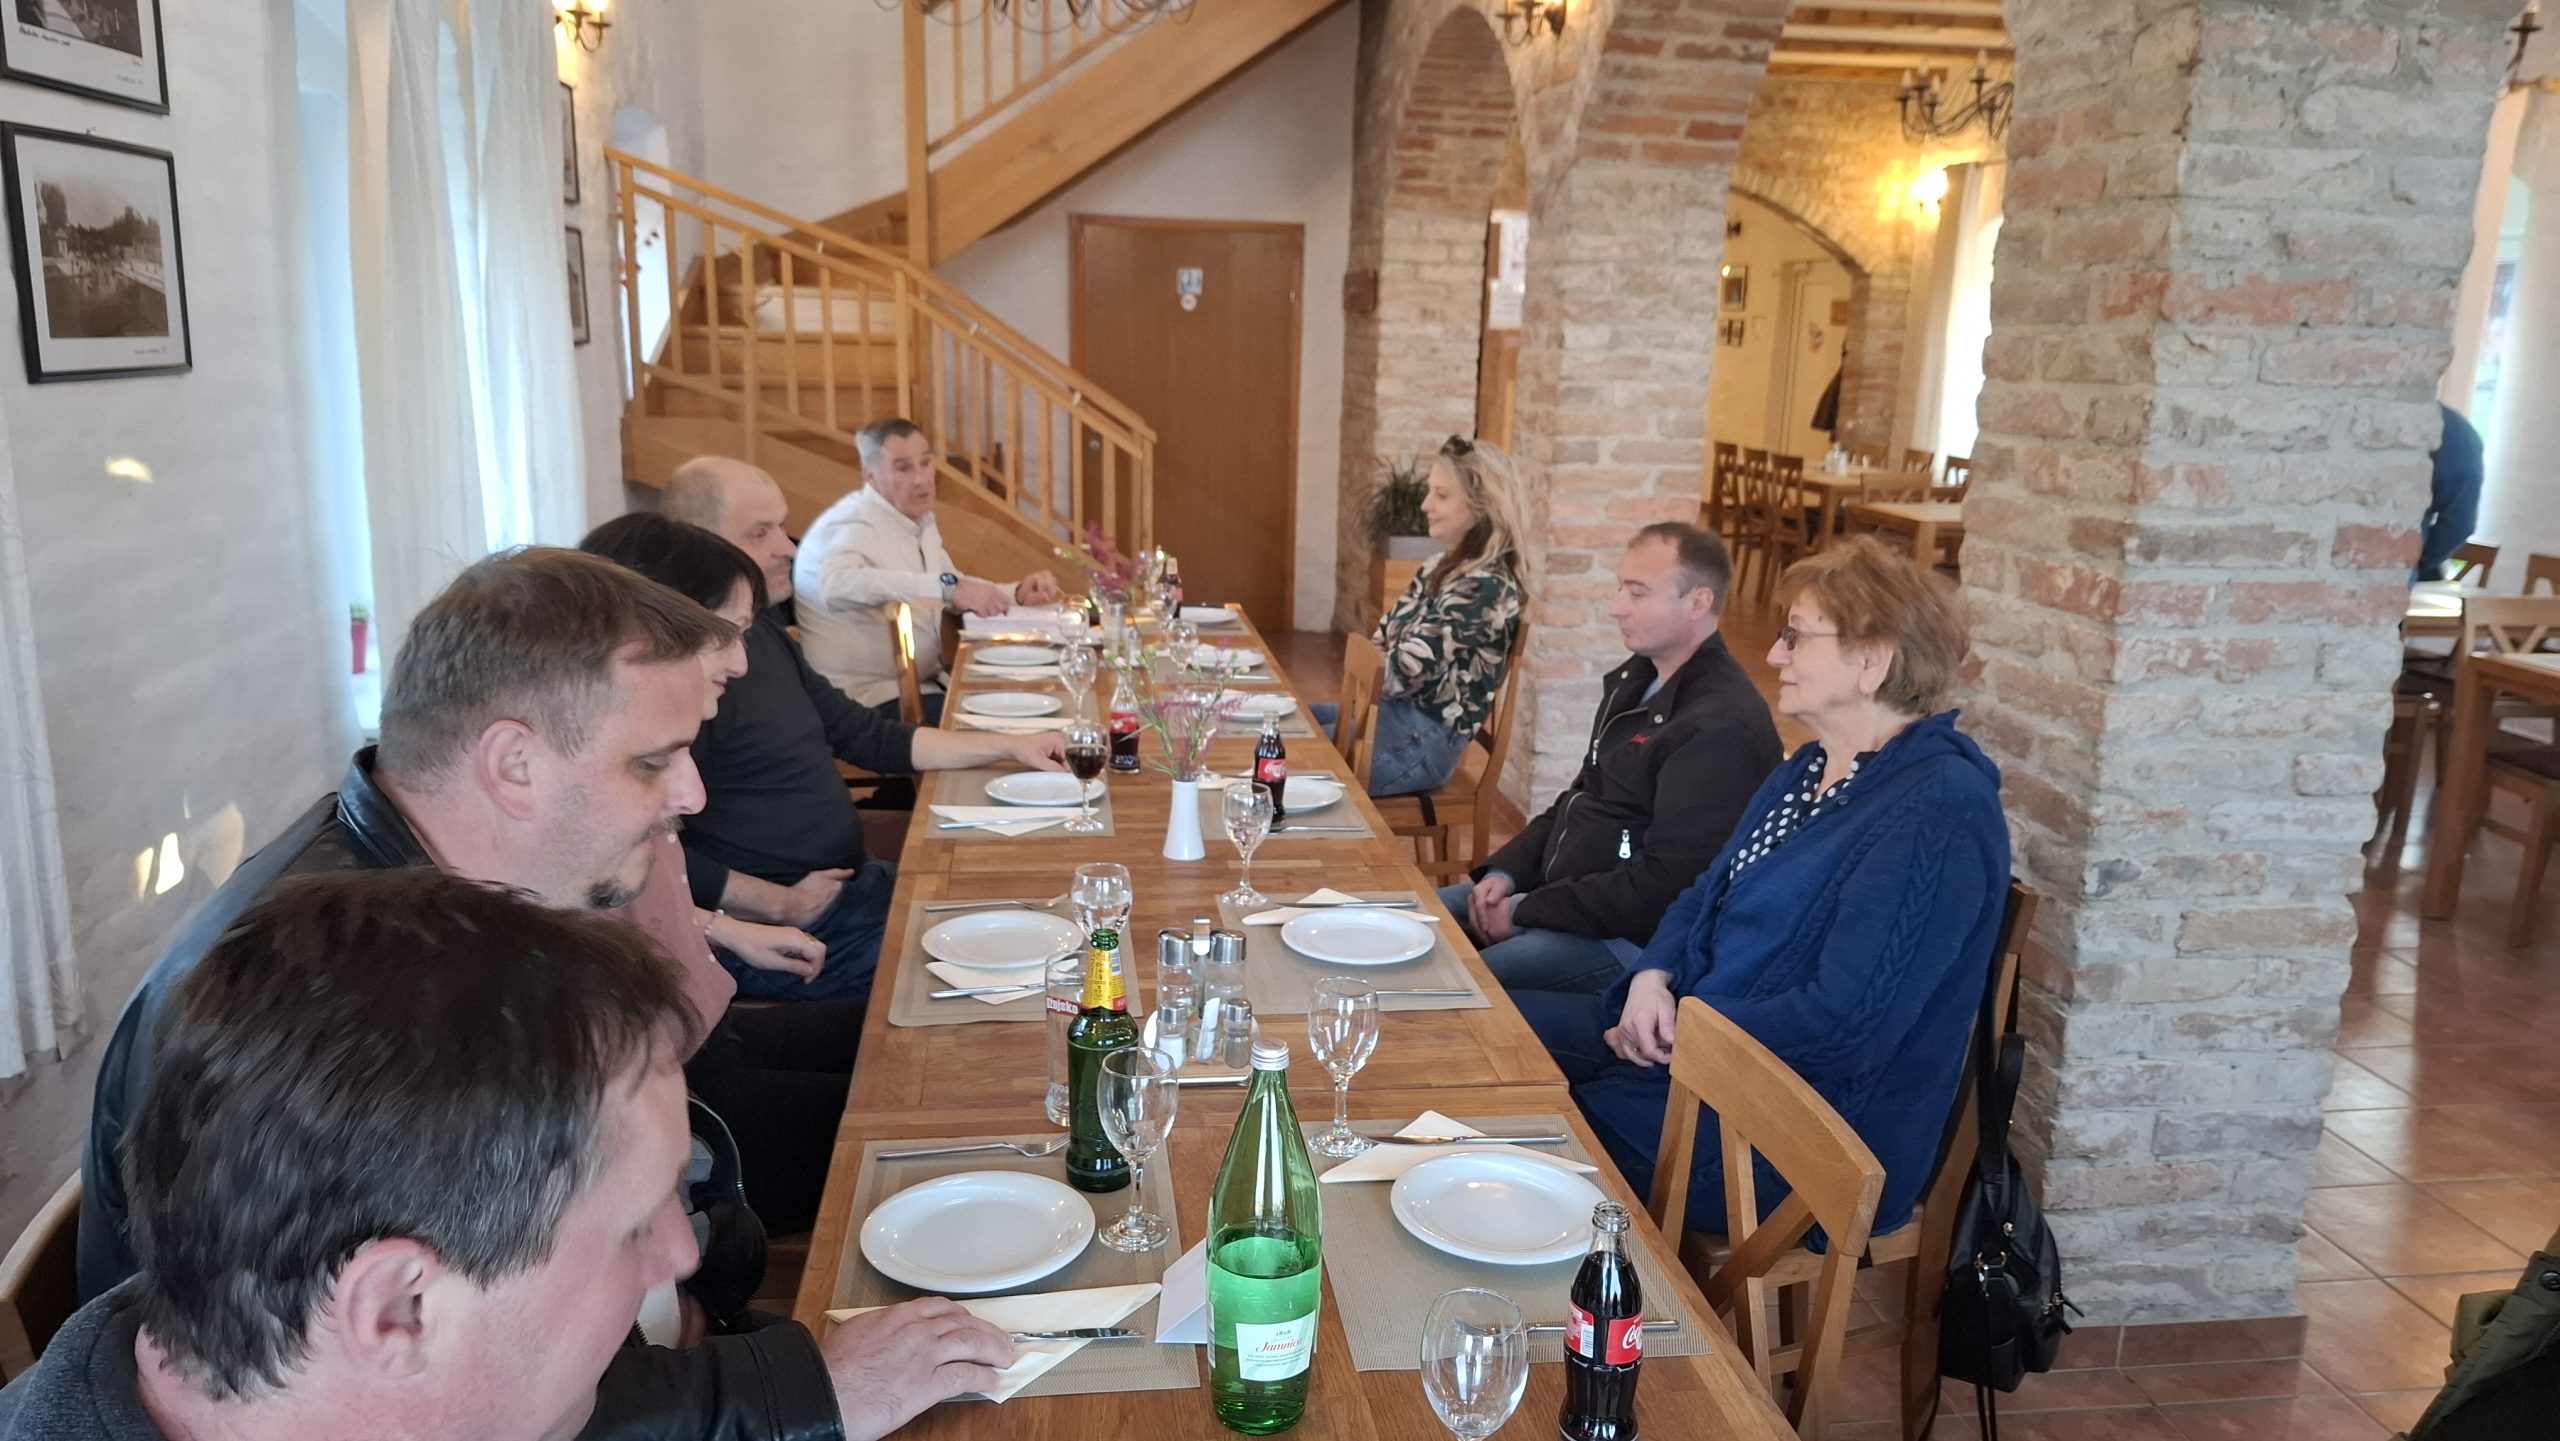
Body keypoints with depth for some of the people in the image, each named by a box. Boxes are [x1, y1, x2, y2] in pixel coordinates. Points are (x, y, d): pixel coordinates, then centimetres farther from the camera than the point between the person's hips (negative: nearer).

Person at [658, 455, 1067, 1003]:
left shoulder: (762, 631, 13)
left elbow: (866, 736, 18)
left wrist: (1010, 747, 13)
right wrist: (780, 905, -20)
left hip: (851, 882, 10)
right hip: (768, 932, -10)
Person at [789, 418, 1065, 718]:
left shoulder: (920, 519, 11)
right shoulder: (853, 524, -18)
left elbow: (956, 590, 23)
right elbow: (838, 586, -40)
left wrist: (1018, 594, 3)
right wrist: (947, 587, -46)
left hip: (924, 681, 9)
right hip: (873, 700, -9)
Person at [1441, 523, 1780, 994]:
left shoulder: (1723, 729, -22)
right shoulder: (1637, 679, 9)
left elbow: (1664, 885, -25)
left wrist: (1525, 910, -18)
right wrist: (1505, 872, 4)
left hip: (1631, 938, -10)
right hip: (1555, 887, 10)